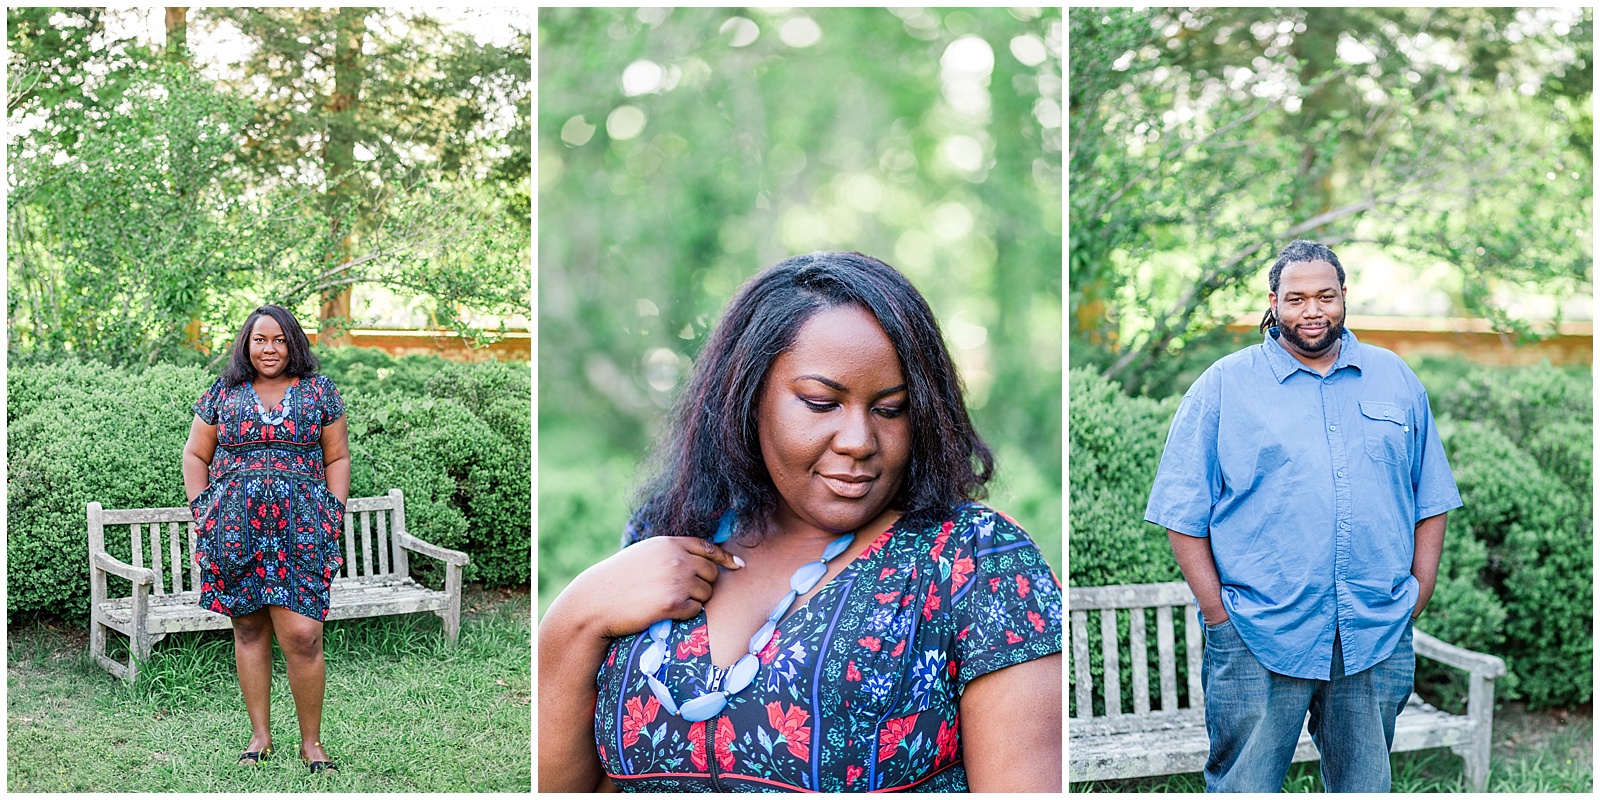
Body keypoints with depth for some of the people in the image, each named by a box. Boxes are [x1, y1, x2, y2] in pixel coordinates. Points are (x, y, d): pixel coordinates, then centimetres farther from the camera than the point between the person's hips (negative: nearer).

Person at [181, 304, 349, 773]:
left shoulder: (319, 392, 9)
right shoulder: (222, 395, 11)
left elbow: (337, 458, 11)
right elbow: (195, 456, 16)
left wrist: (334, 516, 2)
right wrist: (202, 512, 6)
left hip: (300, 529, -2)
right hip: (235, 529, 2)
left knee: (301, 636, -9)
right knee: (248, 630, 7)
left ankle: (311, 741, 3)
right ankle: (260, 734, 18)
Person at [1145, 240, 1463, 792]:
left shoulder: (1395, 379, 12)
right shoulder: (1223, 386, 1)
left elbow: (1430, 498, 15)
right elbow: (1184, 513, -1)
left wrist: (1419, 594, 5)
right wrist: (1217, 612, -8)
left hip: (1378, 639, 3)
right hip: (1256, 641, -3)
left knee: (1366, 788, 13)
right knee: (1243, 789, 1)